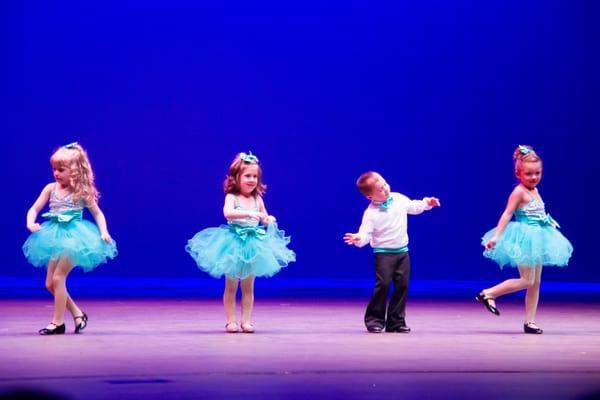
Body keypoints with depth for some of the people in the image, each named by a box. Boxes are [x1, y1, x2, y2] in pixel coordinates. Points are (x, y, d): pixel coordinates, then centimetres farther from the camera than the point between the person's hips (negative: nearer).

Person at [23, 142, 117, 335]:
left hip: (73, 238, -5)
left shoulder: (82, 192, -5)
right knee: (50, 283, 6)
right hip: (55, 238, 6)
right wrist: (30, 223, -15)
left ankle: (58, 322, -2)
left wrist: (103, 232, -11)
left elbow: (97, 213, 5)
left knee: (58, 278, -12)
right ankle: (77, 313, 20)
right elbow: (34, 210, 6)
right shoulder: (51, 188, 4)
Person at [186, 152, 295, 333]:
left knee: (248, 287, 8)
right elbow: (228, 213, -30)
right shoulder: (232, 197, -10)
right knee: (231, 286, 6)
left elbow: (265, 219, 11)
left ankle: (246, 321, 13)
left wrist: (270, 221, -13)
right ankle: (231, 321, 12)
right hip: (234, 243, -4)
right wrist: (249, 213, -40)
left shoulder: (257, 199, 4)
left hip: (253, 245, 4)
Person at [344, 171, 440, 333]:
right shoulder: (371, 213, -15)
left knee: (402, 286, 3)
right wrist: (359, 239, -41)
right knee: (383, 285, -15)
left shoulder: (399, 199, 1)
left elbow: (414, 207, 20)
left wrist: (427, 203, 9)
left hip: (402, 251, 5)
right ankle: (374, 319, -2)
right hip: (383, 253, -5)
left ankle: (396, 321, 11)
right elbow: (365, 234, -20)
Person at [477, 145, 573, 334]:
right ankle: (488, 294, -3)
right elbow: (507, 214, -19)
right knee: (527, 281, -12)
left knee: (535, 282, 7)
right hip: (524, 239, -9)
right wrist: (496, 236, -24)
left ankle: (530, 321, 10)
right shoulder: (519, 191, -14)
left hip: (536, 239, 9)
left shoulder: (534, 191, 12)